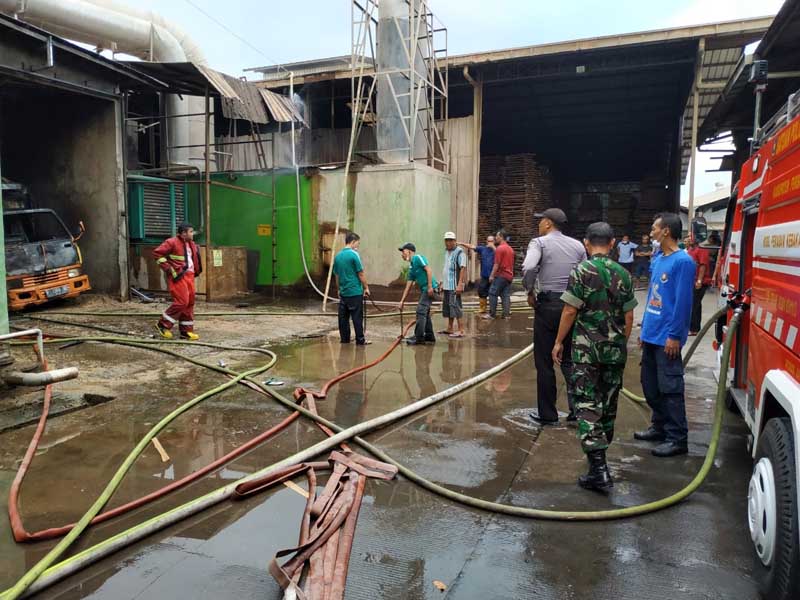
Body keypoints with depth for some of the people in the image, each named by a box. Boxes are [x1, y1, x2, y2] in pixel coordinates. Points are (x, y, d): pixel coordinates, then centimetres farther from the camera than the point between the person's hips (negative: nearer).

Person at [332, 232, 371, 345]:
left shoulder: (338, 256, 7)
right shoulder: (354, 254, -13)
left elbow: (336, 275, 13)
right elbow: (361, 274, -11)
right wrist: (366, 287, -2)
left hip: (343, 292, 6)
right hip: (355, 292, -6)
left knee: (343, 317, 10)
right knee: (357, 317, -1)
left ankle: (344, 338, 16)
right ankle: (360, 340, 3)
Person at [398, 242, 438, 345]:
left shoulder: (418, 258, -5)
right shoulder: (411, 267, 20)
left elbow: (428, 269, -16)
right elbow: (408, 286, 21)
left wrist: (430, 286, -22)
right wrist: (402, 301, 19)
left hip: (429, 289, -10)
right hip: (423, 290, 10)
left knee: (421, 311, -12)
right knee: (424, 312, 15)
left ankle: (419, 337, -10)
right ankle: (429, 336, 24)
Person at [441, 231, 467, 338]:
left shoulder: (459, 252, -11)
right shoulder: (446, 251, 17)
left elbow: (463, 268, -19)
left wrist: (460, 284, -25)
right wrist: (443, 282, 22)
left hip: (454, 286, -9)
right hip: (447, 285, 9)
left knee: (456, 307, -10)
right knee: (447, 307, 15)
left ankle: (461, 331, -7)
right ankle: (450, 329, 25)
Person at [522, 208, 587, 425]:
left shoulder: (539, 242, -4)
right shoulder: (578, 245, 10)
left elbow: (528, 268, -22)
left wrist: (530, 292, -8)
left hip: (547, 305, -4)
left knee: (544, 362, 5)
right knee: (569, 360, 17)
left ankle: (547, 414, 12)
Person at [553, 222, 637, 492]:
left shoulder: (581, 271, -9)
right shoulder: (623, 274, 5)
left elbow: (570, 311, -12)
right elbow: (629, 316, 8)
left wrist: (559, 342, -2)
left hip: (586, 347, -5)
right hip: (615, 348, 5)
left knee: (587, 404, -4)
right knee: (608, 402, 16)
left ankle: (598, 469, -10)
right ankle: (600, 452, 33)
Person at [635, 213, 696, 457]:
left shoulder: (682, 261, -14)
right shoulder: (658, 259, 12)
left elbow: (683, 302, -17)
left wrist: (674, 336, -19)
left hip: (667, 338, -9)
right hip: (651, 335, 9)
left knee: (670, 388, -3)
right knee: (650, 385, 16)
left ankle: (677, 439, 7)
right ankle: (660, 426, 30)